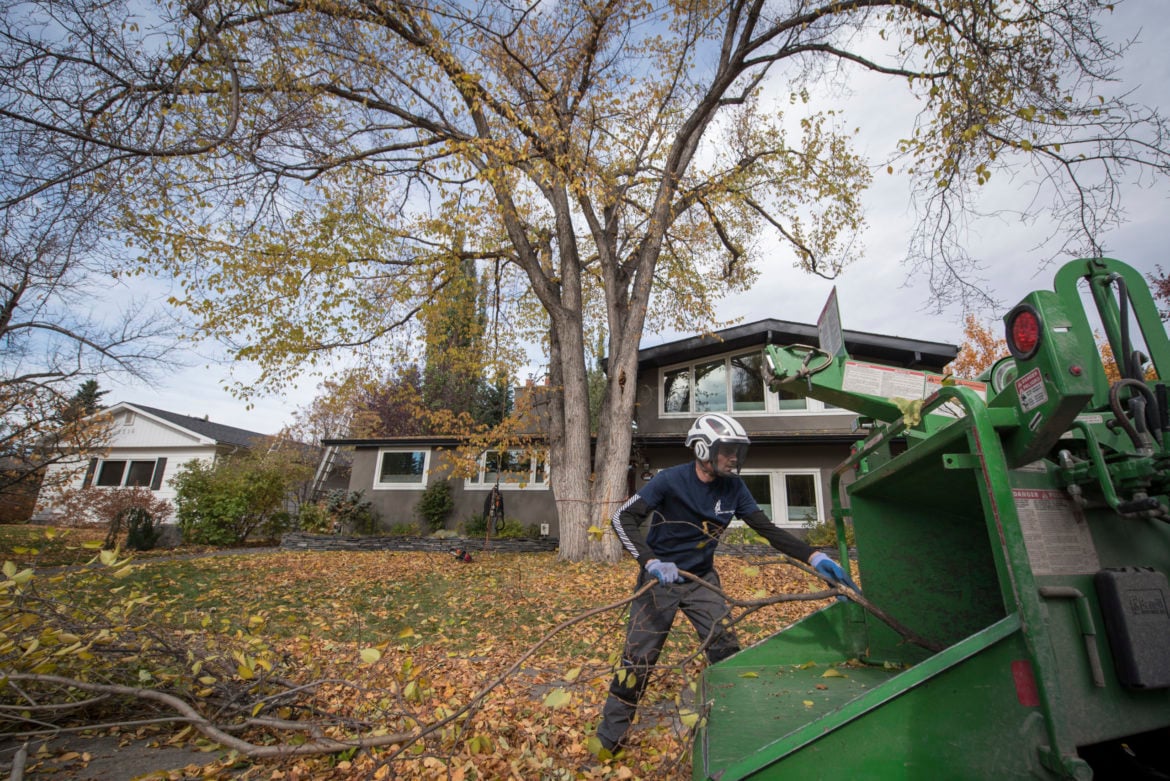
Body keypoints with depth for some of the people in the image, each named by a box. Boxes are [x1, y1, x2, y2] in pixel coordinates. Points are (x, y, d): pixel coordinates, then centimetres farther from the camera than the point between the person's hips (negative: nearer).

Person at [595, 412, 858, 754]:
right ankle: (607, 741, 18)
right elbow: (623, 519, -24)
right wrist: (651, 562, -37)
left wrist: (813, 556, -20)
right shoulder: (670, 480, -20)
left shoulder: (733, 487, -5)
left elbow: (767, 529, -6)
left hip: (702, 579, 4)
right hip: (660, 579, -4)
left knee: (728, 655, 1)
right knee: (637, 660, -1)